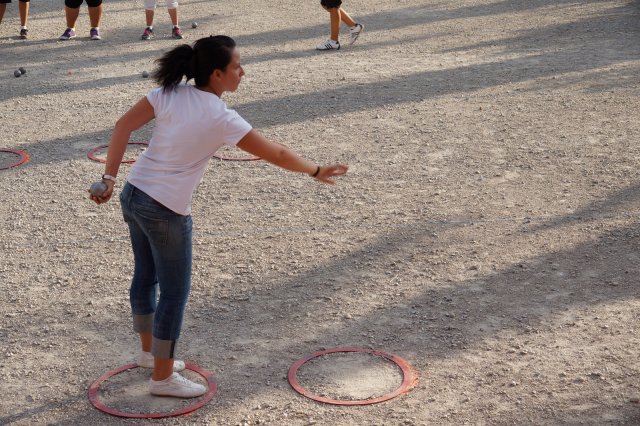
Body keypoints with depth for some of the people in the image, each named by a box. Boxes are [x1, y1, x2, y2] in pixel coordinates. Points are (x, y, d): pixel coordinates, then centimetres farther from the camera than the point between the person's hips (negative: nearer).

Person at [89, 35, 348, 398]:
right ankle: (163, 377, 18)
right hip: (167, 212, -7)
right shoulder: (221, 118, -17)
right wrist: (315, 171, 2)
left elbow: (123, 127, -6)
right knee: (175, 292, 7)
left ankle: (150, 351, 42)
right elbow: (275, 153, -11)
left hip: (133, 195, 7)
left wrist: (110, 178, -3)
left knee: (146, 276, 22)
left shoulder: (170, 93, -3)